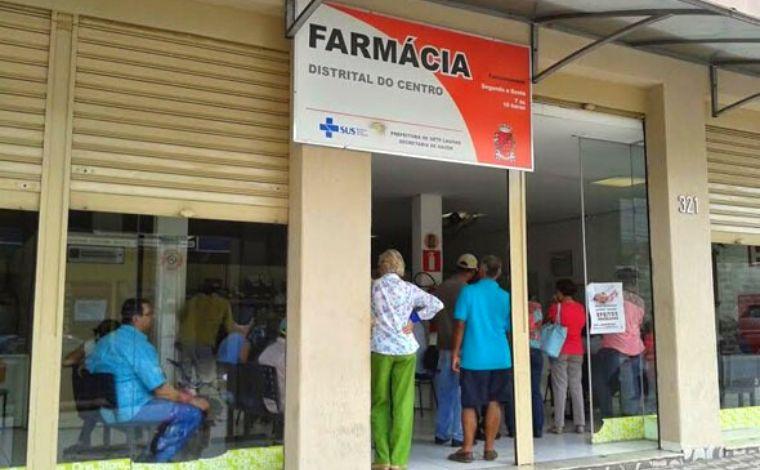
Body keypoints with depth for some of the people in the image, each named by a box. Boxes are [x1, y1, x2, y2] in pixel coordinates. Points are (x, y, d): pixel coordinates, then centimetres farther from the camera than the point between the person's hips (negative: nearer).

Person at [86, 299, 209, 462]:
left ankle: (151, 453, 20)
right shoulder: (139, 344, -16)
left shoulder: (105, 341, 12)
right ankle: (159, 460, -2)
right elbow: (160, 389, -19)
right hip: (130, 410, -10)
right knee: (193, 413, -12)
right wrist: (192, 400, -8)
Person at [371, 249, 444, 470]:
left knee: (379, 404, 8)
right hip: (406, 349, 1)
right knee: (403, 405, 3)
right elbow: (437, 304, 3)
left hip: (379, 348, -1)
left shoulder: (373, 286, -1)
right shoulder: (410, 289, 4)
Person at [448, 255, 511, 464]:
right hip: (500, 358, 3)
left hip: (473, 358, -3)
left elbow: (460, 324, -8)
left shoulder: (469, 291, -5)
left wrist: (455, 353, -1)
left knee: (469, 405, 4)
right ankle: (489, 448, 14)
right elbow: (510, 329, 10)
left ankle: (467, 449, 6)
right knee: (494, 403, 10)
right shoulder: (505, 297, 4)